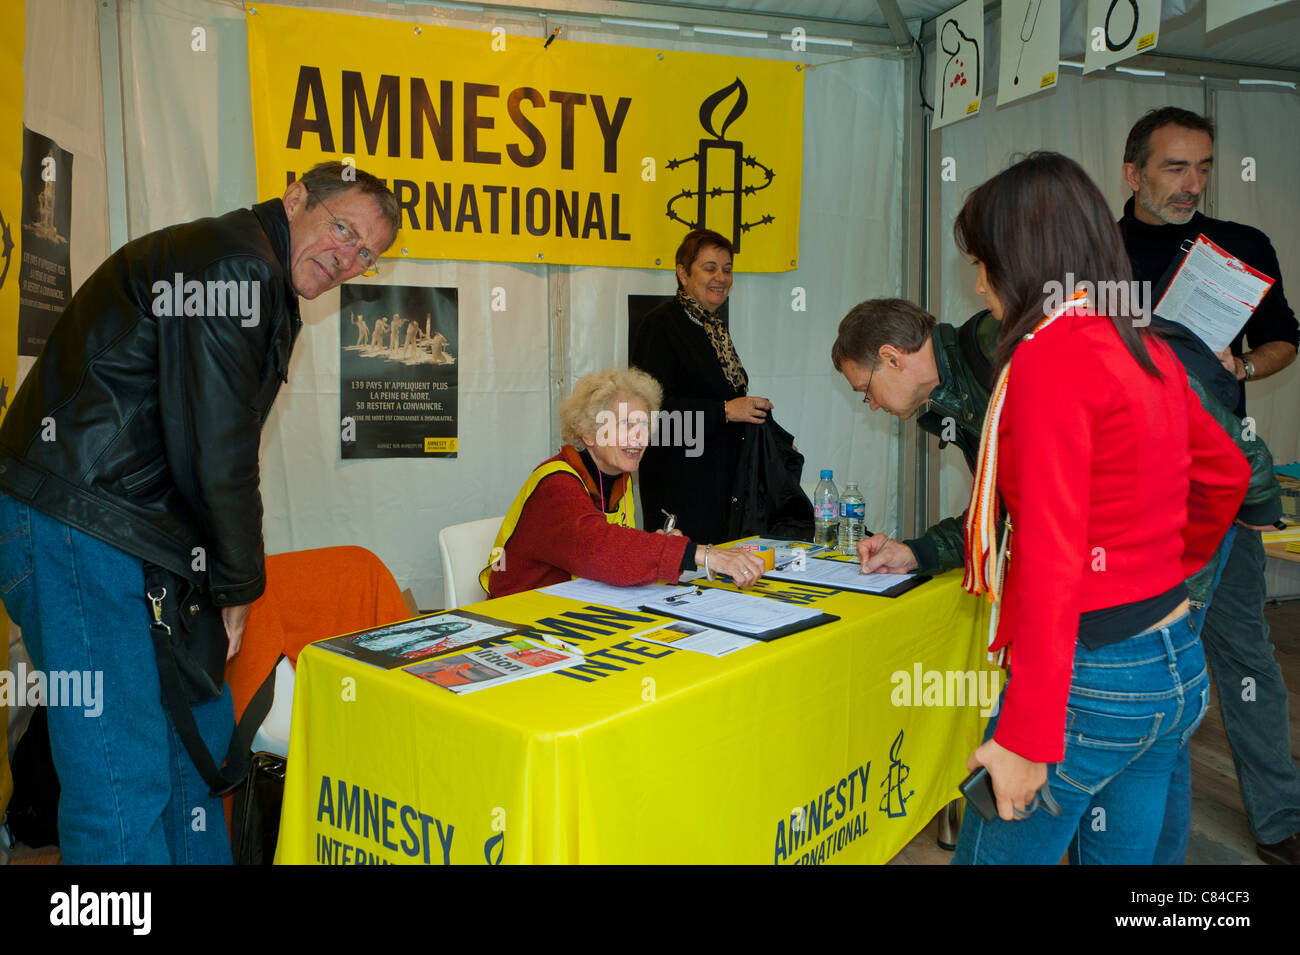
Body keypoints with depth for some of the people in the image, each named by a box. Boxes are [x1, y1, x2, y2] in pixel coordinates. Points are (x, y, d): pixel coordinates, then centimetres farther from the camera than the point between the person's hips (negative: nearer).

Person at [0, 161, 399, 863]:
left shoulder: (264, 289, 19)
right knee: (126, 782, -7)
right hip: (76, 535, -11)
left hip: (146, 542, 11)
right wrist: (238, 587, -7)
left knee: (201, 733, 18)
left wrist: (228, 583, 10)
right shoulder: (233, 259, -13)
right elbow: (214, 452, -18)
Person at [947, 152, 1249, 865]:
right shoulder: (1149, 351, 9)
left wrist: (1026, 738, -20)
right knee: (1121, 857, 22)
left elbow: (1051, 557, -22)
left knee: (992, 851, 7)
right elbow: (1225, 473, 24)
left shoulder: (1048, 356, -17)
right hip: (1178, 669, 9)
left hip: (1089, 679, -9)